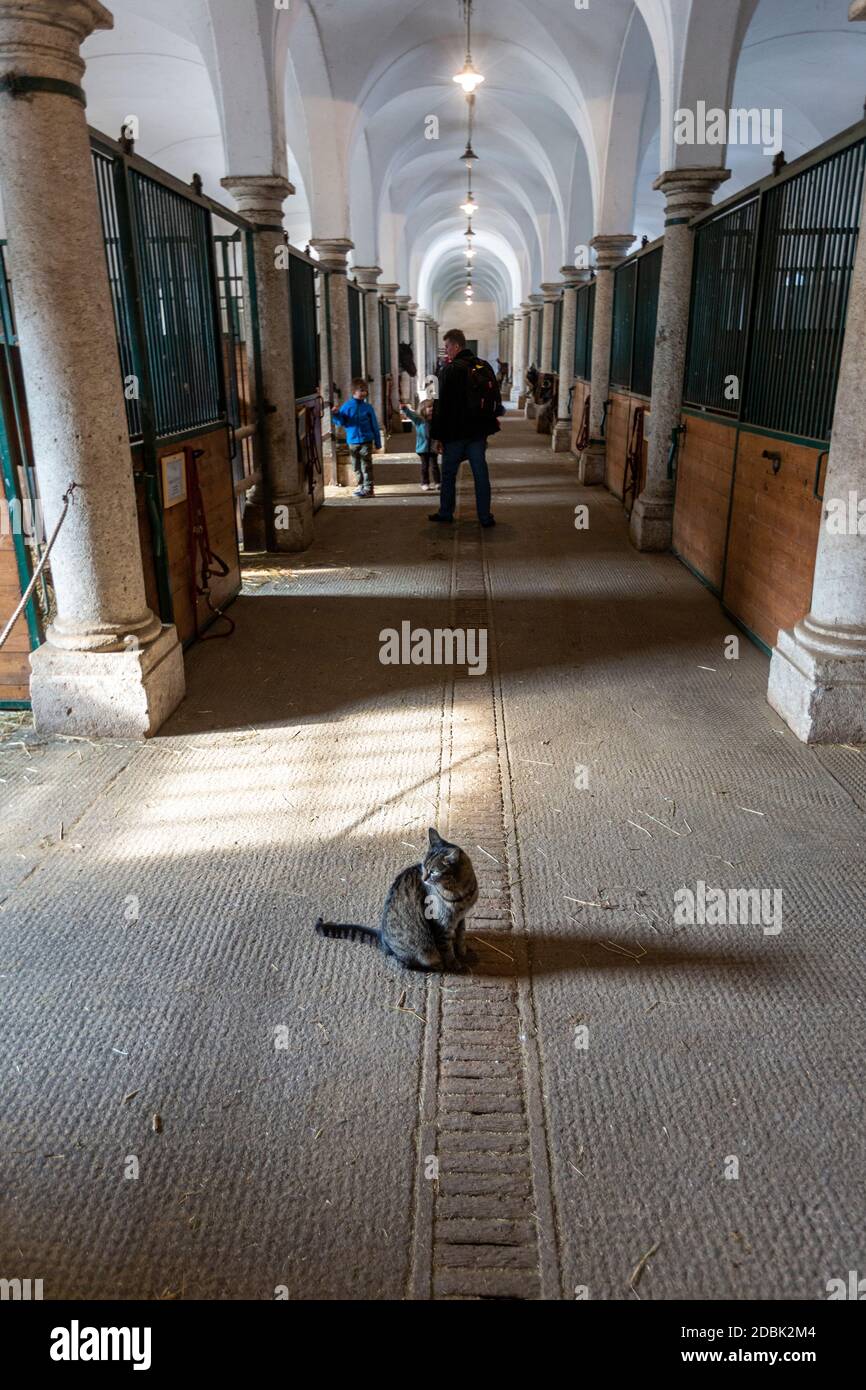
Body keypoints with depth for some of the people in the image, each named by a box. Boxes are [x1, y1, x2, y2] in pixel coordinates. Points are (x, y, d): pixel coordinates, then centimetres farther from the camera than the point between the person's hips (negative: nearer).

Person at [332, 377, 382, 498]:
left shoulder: (368, 407, 0)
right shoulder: (347, 406, 1)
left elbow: (374, 425, 4)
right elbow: (342, 422, 3)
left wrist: (378, 442, 5)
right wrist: (336, 415, -17)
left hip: (366, 441, -2)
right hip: (353, 441, 2)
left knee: (366, 466, -5)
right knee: (357, 466, 10)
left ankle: (368, 489, -3)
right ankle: (361, 486, 23)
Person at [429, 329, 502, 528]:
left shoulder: (451, 369, -12)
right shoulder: (485, 367, 7)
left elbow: (443, 405, -13)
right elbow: (495, 399, 13)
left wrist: (439, 435, -9)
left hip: (456, 431, -5)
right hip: (479, 430, 5)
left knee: (448, 473, 9)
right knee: (481, 473, 6)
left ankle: (446, 513, 18)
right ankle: (485, 516, 6)